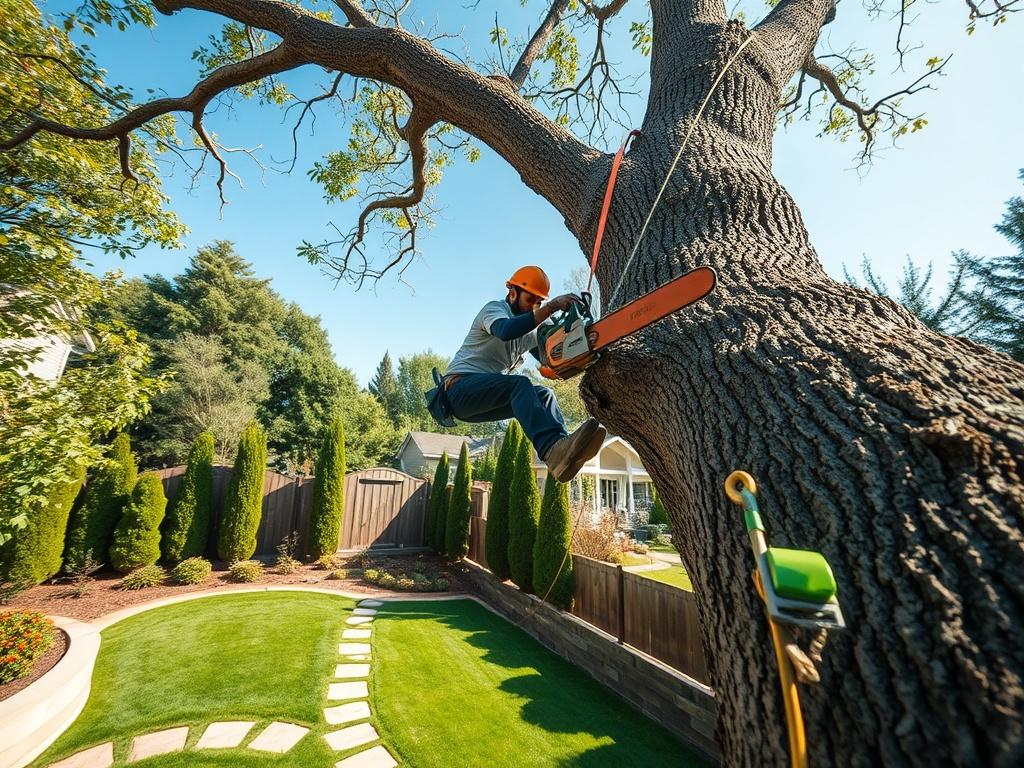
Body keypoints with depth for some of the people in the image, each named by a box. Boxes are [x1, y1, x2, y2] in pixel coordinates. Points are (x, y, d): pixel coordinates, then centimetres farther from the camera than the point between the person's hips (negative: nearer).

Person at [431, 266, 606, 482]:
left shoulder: (529, 329, 18)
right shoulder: (494, 308, -5)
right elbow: (506, 331, -30)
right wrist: (552, 306, -36)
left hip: (488, 398, 8)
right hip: (461, 389, -7)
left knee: (543, 394, -9)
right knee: (519, 384, -30)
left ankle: (564, 448, -31)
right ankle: (551, 448, -51)